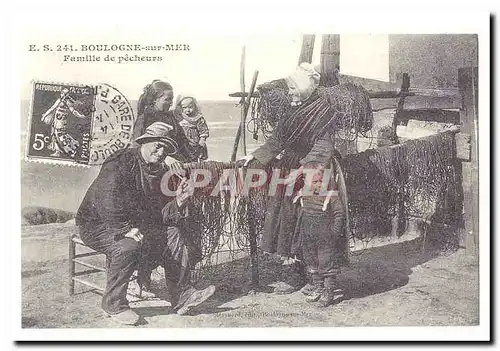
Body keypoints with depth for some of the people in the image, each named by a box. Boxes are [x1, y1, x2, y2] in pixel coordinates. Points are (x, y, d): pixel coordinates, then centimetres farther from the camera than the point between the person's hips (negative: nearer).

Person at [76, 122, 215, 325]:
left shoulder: (158, 171, 8)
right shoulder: (120, 164, -17)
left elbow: (159, 213, 5)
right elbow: (106, 199, -30)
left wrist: (179, 201, -13)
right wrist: (125, 229, -36)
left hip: (136, 224, 8)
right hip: (98, 226, -8)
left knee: (175, 234, -3)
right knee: (129, 245, -36)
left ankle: (182, 296, 2)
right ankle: (113, 304, -16)